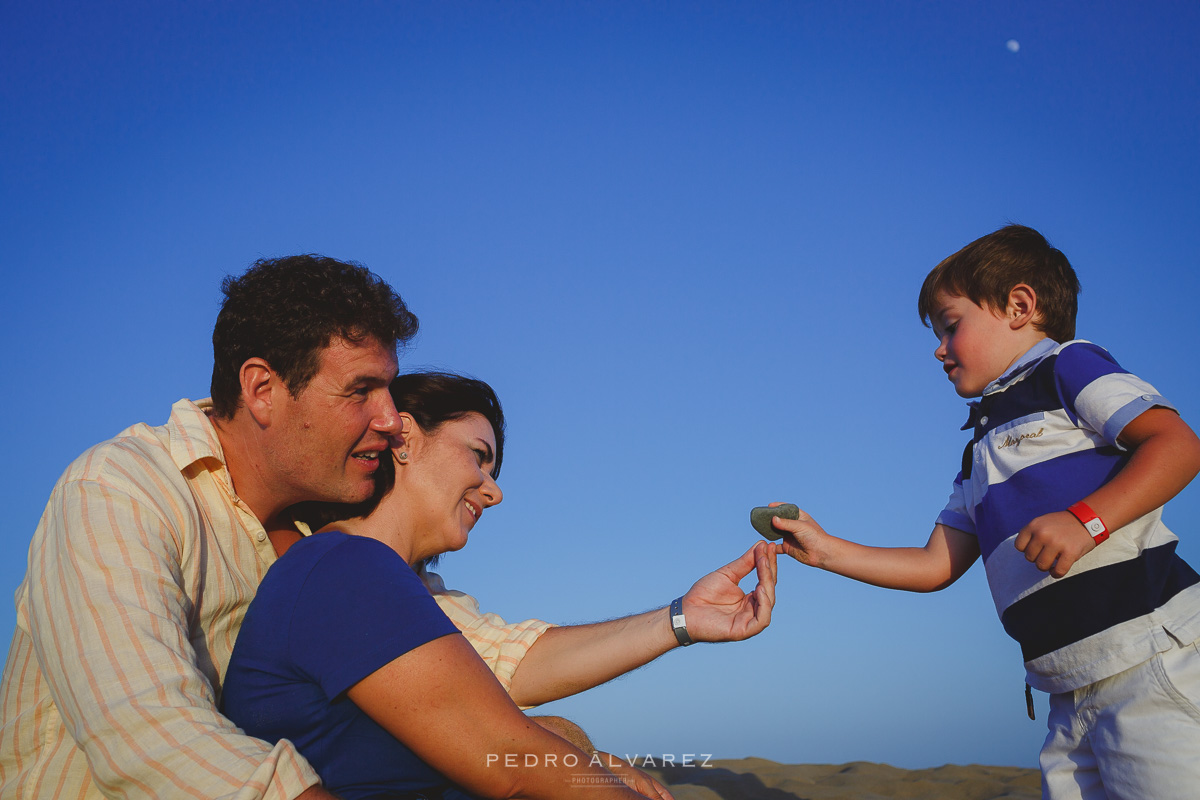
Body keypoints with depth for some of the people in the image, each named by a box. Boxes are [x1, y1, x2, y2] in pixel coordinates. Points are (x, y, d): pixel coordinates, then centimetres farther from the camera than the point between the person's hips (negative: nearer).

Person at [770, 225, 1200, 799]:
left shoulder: (1066, 365, 3)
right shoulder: (981, 454, 24)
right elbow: (936, 566, 21)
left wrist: (1085, 519, -24)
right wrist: (827, 551, 15)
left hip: (1149, 665, -7)